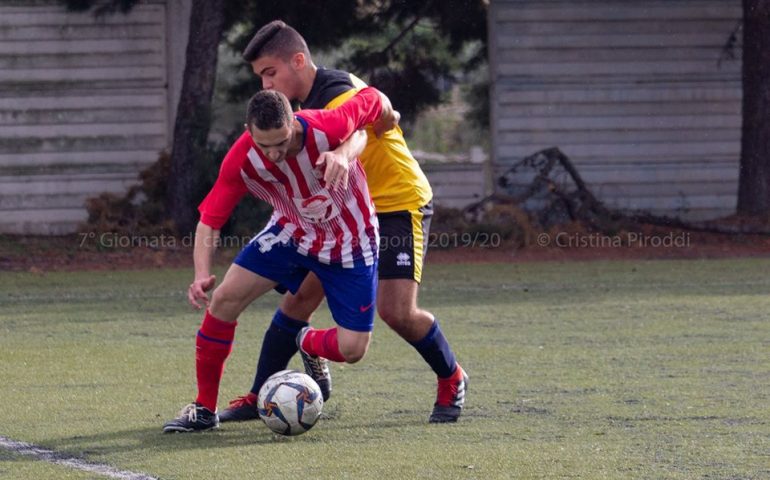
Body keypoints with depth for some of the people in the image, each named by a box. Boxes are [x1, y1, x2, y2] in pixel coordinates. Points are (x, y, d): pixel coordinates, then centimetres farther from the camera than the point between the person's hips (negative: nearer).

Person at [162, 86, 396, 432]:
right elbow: (210, 220, -20)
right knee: (224, 299, -14)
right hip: (290, 231, 2)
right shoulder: (241, 160, -26)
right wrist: (202, 275, -36)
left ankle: (308, 345, 29)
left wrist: (388, 119, 7)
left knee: (351, 349, -10)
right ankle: (204, 409, 1)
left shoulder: (329, 128, -35)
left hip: (349, 243, -2)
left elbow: (373, 99, -15)